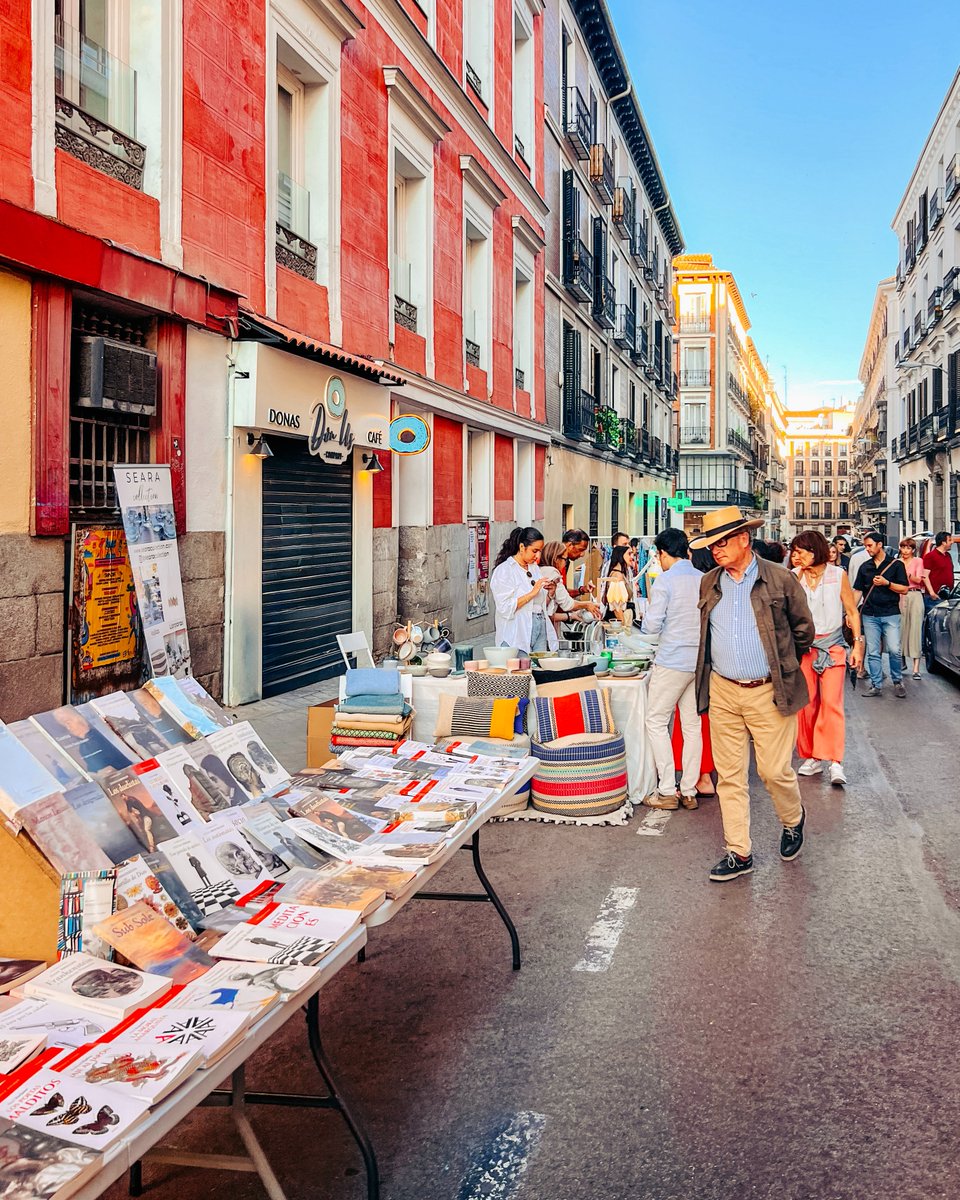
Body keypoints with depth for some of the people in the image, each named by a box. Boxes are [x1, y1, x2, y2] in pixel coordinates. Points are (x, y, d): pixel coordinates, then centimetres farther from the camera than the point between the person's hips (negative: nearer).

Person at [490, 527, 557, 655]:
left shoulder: (535, 568, 16)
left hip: (541, 630, 6)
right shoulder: (504, 570, -6)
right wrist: (532, 593, -18)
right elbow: (505, 608, -16)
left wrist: (550, 593, 3)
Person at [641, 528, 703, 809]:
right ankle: (689, 791, 14)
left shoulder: (665, 580, -11)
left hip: (672, 661, -6)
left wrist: (644, 620, 9)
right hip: (700, 660, 6)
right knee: (692, 725, 10)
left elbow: (652, 625, -13)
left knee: (656, 722, 4)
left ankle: (667, 791, 3)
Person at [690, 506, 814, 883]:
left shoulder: (781, 580, -6)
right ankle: (739, 853, 16)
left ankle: (793, 821, 33)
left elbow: (803, 629, 6)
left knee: (775, 770, 1)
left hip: (769, 693, -4)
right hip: (723, 692, 4)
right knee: (729, 776, 6)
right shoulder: (708, 583, 6)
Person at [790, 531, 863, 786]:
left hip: (832, 645, -2)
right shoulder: (795, 577, 4)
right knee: (805, 703, 2)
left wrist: (857, 644, 1)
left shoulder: (838, 574, 1)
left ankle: (835, 761, -11)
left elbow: (852, 611, 5)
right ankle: (811, 757, 12)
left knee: (832, 702, -10)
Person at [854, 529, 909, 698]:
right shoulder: (865, 567, 12)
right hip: (870, 615, 3)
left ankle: (898, 682, 11)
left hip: (890, 614, -3)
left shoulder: (896, 564, 2)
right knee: (872, 652, 4)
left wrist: (887, 583, -15)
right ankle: (876, 685, 11)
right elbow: (858, 590, 12)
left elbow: (904, 589, 0)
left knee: (894, 650, -8)